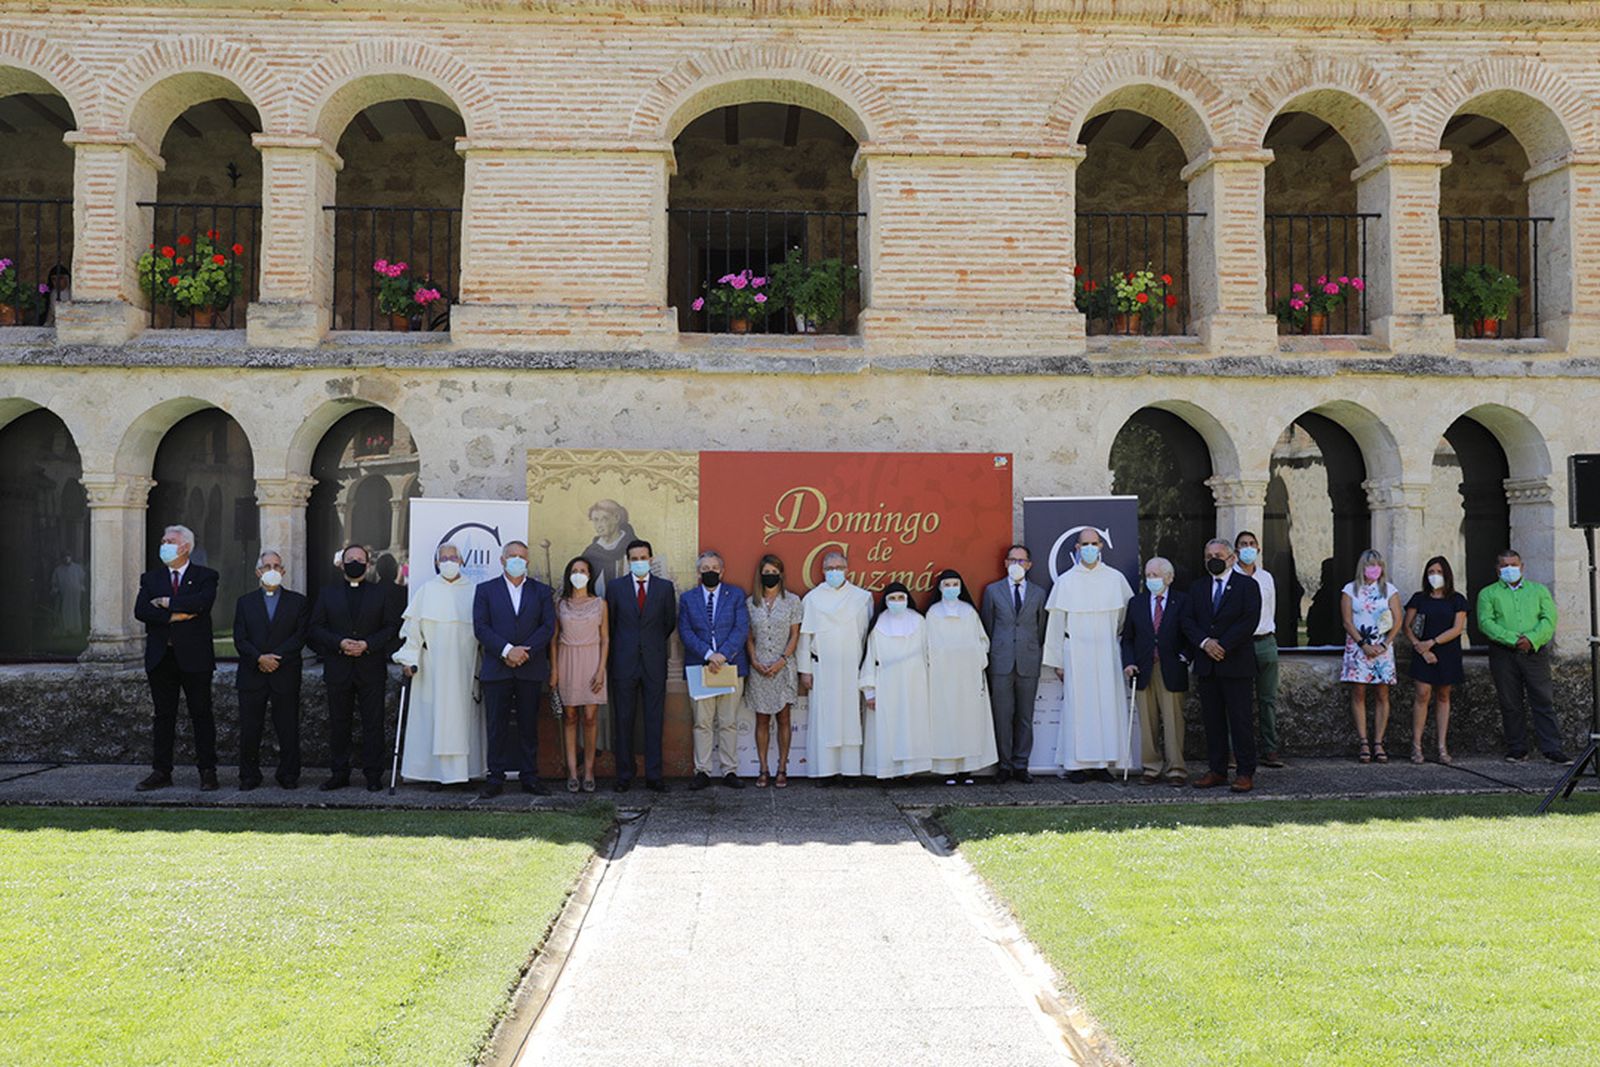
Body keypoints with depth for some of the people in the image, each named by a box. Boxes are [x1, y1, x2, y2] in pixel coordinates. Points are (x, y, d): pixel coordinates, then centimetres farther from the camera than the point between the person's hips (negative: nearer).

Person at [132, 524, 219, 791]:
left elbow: (202, 602, -18)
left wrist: (166, 602, -11)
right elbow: (140, 611, -2)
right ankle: (161, 772, 13)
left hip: (194, 656, -3)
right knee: (164, 716, 8)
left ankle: (207, 772, 5)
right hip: (161, 657, 3)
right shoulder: (150, 578, 13)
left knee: (201, 715, 1)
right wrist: (173, 616, -14)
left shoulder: (205, 577, 3)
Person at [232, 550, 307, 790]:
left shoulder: (298, 602, 8)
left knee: (288, 729, 1)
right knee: (249, 729, 2)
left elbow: (300, 637, -2)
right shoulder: (245, 602, 11)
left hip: (286, 675, -1)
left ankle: (289, 775, 10)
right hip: (252, 676, 1)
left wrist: (275, 657, -13)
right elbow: (240, 639, 2)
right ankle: (249, 776, 11)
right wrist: (260, 658, -14)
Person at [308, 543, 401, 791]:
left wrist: (368, 644, -11)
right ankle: (340, 773, 15)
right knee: (338, 724, 6)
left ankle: (373, 775, 6)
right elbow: (315, 628, 5)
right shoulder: (327, 594, 11)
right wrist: (339, 643, -12)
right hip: (338, 670, 1)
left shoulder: (380, 594, 8)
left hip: (371, 669, -1)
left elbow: (392, 627, 3)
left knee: (373, 724, 0)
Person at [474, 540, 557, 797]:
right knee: (497, 727, 0)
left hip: (531, 670, 1)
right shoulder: (485, 590, 8)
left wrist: (524, 652, -11)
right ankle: (496, 779, 6)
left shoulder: (541, 591, 11)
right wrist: (507, 650, -14)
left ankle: (529, 777, 10)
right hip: (496, 668, -1)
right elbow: (480, 628, -2)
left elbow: (548, 627, 1)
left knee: (529, 726, 5)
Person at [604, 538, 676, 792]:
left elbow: (670, 622, 12)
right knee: (623, 721, 3)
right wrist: (620, 650, 11)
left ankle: (654, 775, 6)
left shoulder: (665, 587, 6)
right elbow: (609, 624, 10)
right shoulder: (615, 588, 5)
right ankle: (624, 776, 9)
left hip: (654, 663, 0)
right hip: (624, 663, 0)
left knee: (654, 721, 1)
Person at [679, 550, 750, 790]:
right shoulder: (687, 599, 10)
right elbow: (685, 631, 0)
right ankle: (703, 772, 6)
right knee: (702, 722, 1)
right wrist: (707, 654, -14)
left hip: (731, 665, 0)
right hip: (700, 666, 0)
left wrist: (723, 654, -15)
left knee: (729, 723, 3)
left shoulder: (736, 595, 8)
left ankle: (729, 771, 8)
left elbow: (742, 628, -2)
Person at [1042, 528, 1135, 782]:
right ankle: (1076, 764, 1)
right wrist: (1057, 661, 2)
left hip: (1107, 654, 2)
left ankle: (1102, 762, 6)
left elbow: (1129, 614, 15)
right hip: (1076, 654, -2)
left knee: (1107, 704, 0)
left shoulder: (1116, 579, 5)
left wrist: (1119, 641, 11)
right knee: (1078, 706, -3)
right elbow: (1056, 623, 3)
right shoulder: (1066, 582, 1)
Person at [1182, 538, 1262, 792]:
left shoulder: (1247, 585, 1)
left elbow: (1250, 621, -9)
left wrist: (1223, 645, -14)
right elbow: (1188, 621, 7)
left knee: (1240, 720, -4)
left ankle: (1246, 773, 1)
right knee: (1212, 720, 7)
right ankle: (1217, 771, 13)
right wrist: (1204, 642, -11)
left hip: (1236, 664, -4)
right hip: (1206, 665, 5)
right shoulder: (1197, 587, 15)